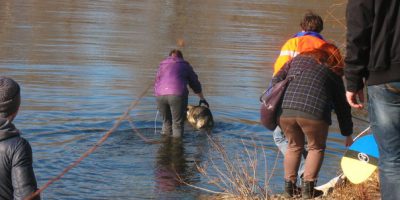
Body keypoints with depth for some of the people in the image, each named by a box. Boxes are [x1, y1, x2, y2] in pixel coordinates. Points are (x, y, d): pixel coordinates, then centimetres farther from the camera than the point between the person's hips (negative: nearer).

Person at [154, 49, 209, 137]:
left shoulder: (162, 65, 28)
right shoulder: (185, 65, 24)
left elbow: (156, 84, 25)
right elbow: (195, 83, 32)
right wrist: (202, 98, 44)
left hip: (161, 94, 3)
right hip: (177, 94, -3)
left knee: (166, 121, 18)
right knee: (178, 123, 5)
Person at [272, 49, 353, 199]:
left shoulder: (297, 60, 28)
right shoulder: (333, 73, 23)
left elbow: (276, 80, 20)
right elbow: (342, 106, 28)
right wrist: (347, 133, 38)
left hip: (285, 110, 3)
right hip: (314, 112, -3)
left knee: (294, 146, 25)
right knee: (316, 147, 19)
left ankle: (289, 187, 23)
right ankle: (307, 188, 12)